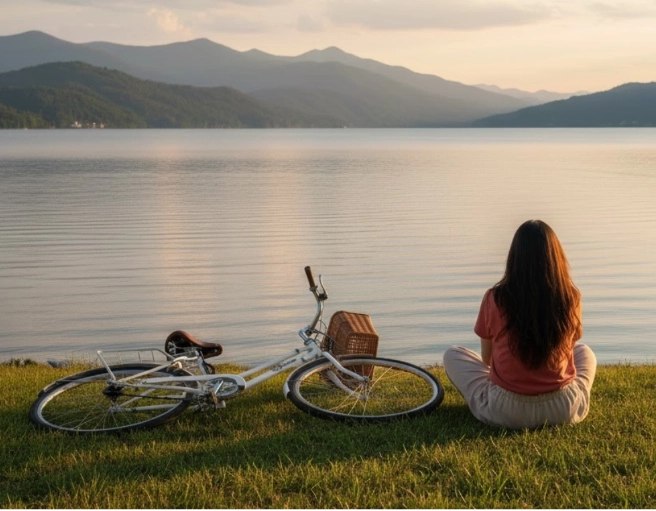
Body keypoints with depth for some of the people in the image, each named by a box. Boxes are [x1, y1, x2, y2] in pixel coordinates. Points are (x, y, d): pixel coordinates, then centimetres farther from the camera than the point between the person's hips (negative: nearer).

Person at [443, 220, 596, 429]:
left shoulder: (495, 298, -10)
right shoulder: (570, 298, -5)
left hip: (506, 410, -2)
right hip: (565, 409, 2)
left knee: (452, 354, 20)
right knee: (585, 352, 32)